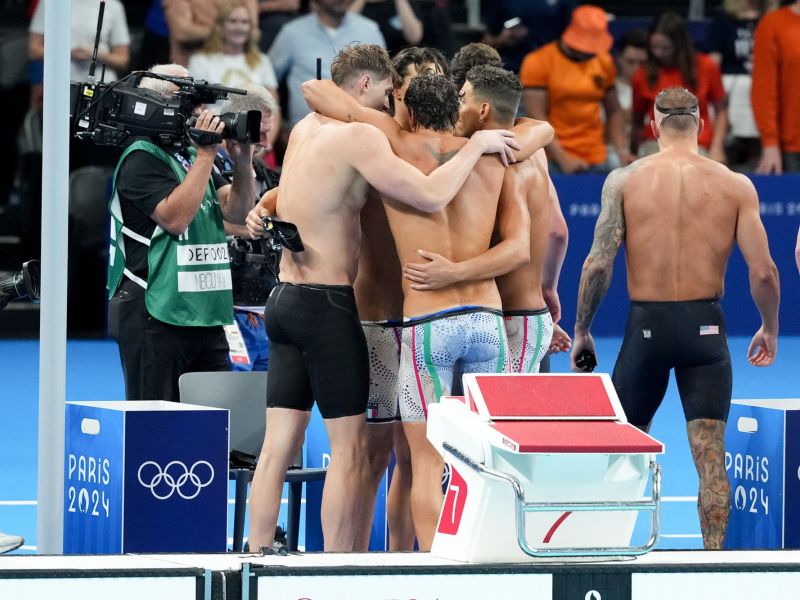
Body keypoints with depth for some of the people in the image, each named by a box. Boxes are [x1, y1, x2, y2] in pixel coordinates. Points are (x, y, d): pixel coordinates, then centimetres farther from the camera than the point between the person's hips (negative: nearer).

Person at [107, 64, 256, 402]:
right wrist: (206, 155, -17)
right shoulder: (142, 158, -7)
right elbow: (175, 217, -20)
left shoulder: (193, 157, 18)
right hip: (156, 319, -8)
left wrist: (242, 164, -5)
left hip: (206, 317, 8)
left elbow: (236, 212, 12)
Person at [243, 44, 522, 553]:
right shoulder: (359, 137, -14)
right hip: (328, 304, -8)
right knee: (349, 446, -3)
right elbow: (430, 196, -22)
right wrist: (477, 145, -10)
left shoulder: (305, 129, 12)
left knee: (279, 446, 7)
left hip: (285, 300, 8)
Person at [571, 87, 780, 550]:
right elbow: (763, 272, -5)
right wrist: (770, 329, 12)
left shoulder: (625, 181, -3)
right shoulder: (736, 186, -1)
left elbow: (599, 264, -8)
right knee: (710, 455, 3)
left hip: (647, 326, 0)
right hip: (706, 326, 0)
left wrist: (581, 330, 4)